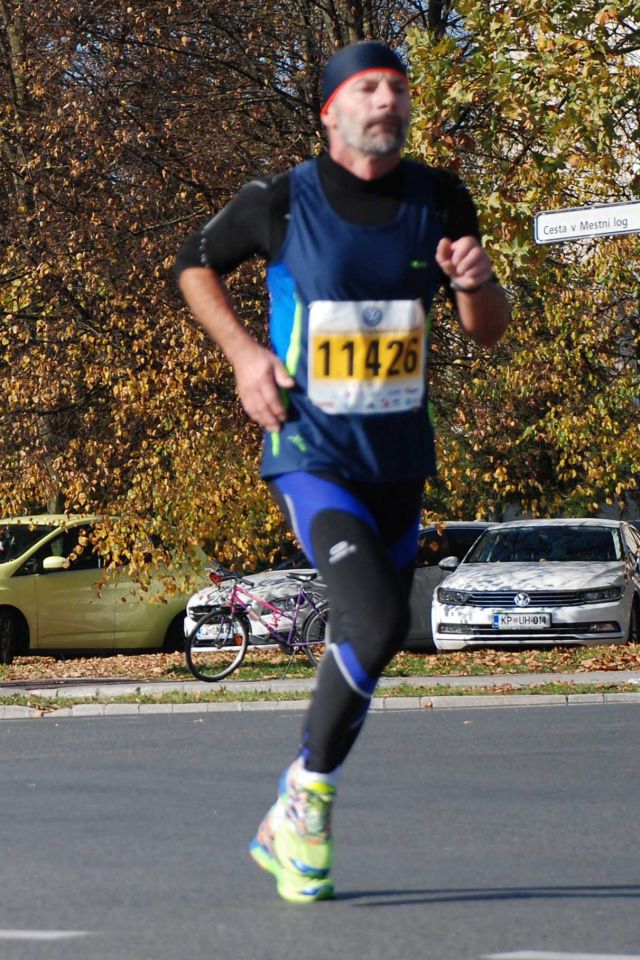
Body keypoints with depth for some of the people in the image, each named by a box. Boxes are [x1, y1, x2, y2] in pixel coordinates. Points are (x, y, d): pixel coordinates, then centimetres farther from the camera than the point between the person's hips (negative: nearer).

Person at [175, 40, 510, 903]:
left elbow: (490, 333, 8)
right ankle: (309, 795, -4)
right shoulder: (281, 203, -8)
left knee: (363, 653, 11)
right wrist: (242, 351, -4)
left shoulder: (440, 201, 2)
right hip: (312, 453, -5)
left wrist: (476, 283, -15)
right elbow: (195, 264, 10)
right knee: (377, 624, -23)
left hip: (400, 459, 5)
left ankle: (287, 829, 27)